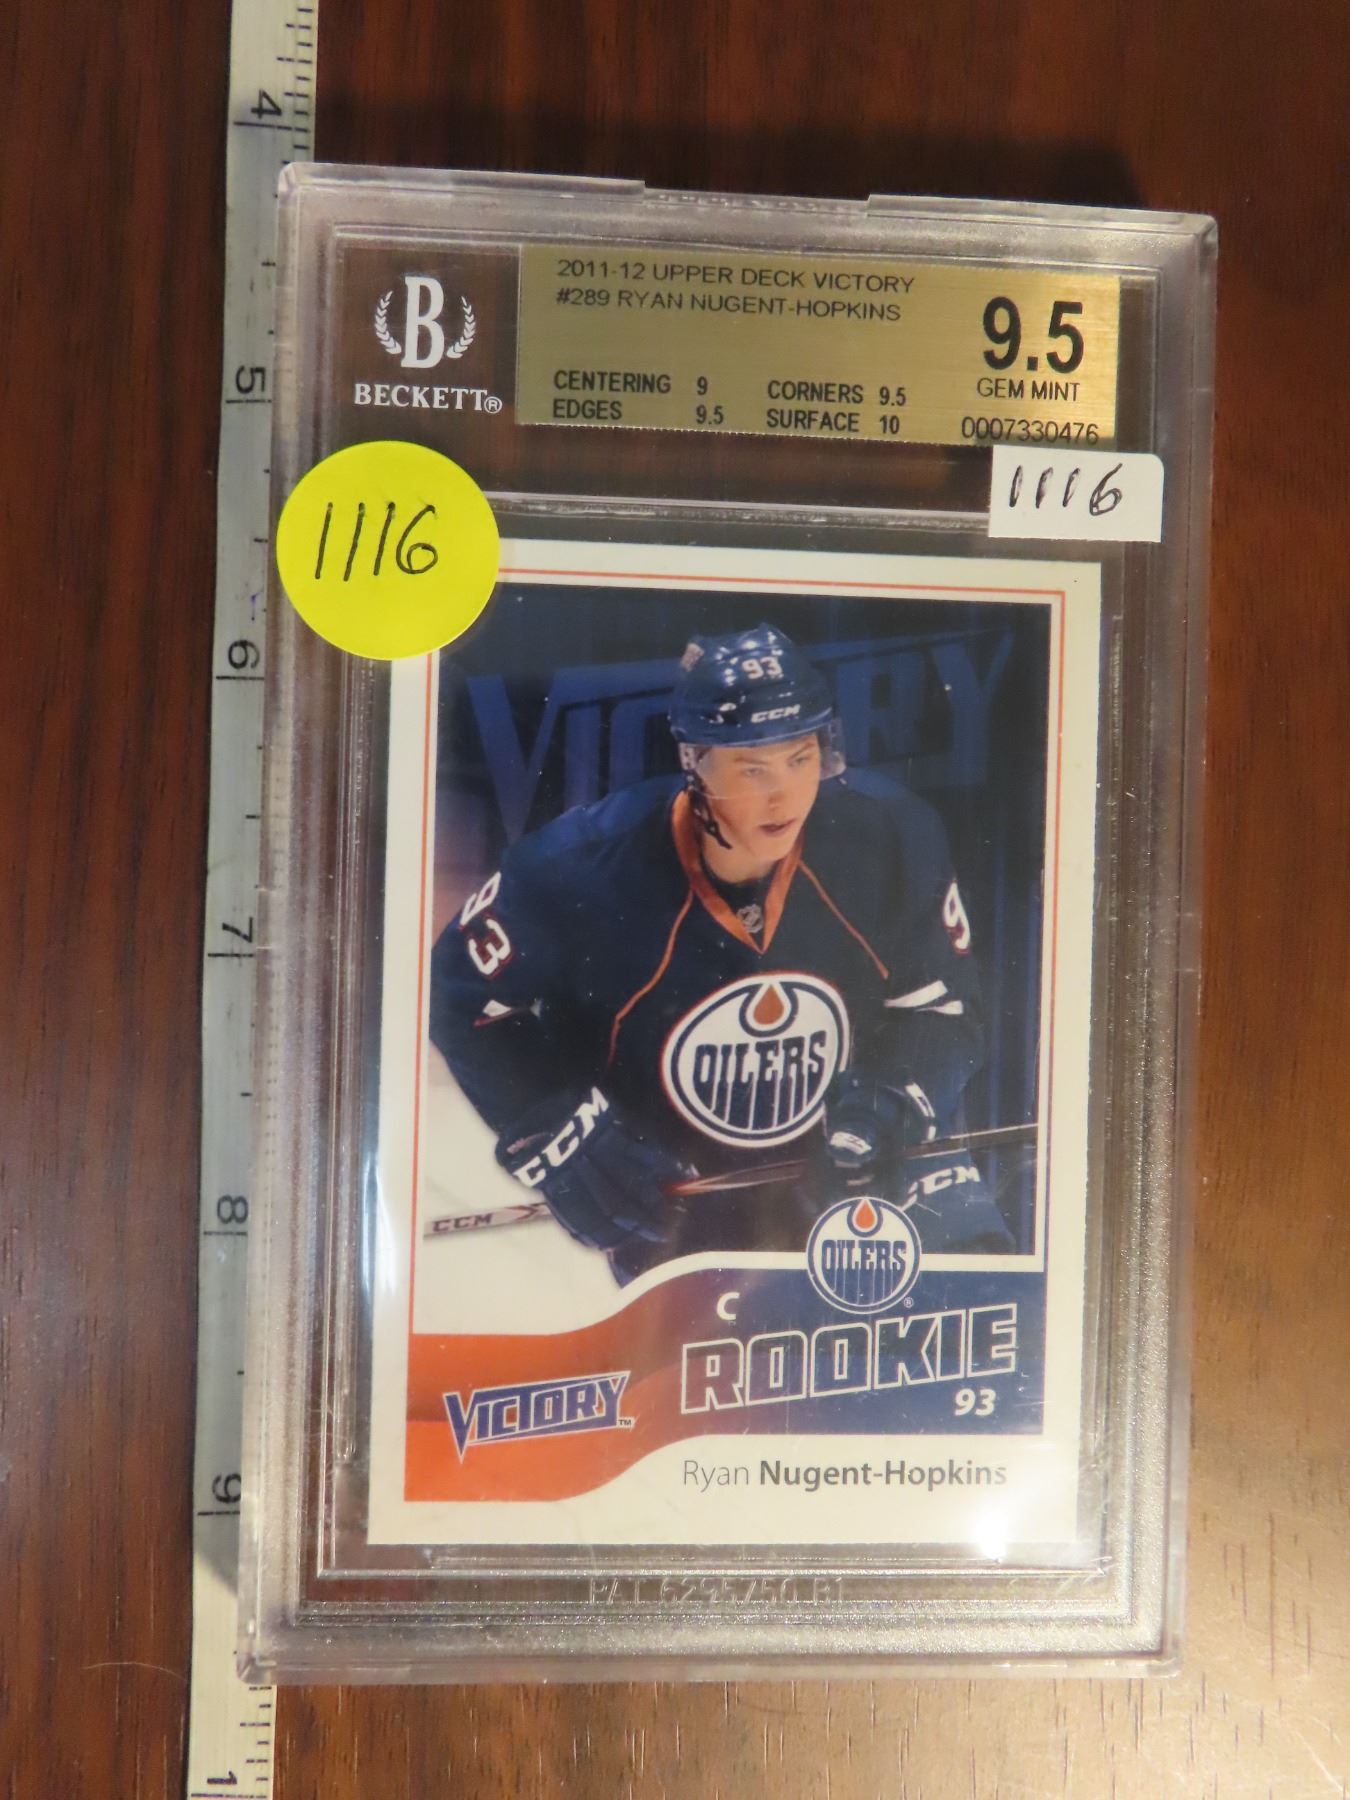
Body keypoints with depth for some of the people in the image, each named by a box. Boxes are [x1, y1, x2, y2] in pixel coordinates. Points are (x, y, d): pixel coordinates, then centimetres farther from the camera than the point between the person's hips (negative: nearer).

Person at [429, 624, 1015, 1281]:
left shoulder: (891, 837, -17)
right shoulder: (588, 863, -23)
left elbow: (942, 1004, -3)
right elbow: (467, 997, -8)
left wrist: (886, 1105, -21)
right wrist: (564, 1134, -16)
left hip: (844, 1154, 2)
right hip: (666, 1180, -1)